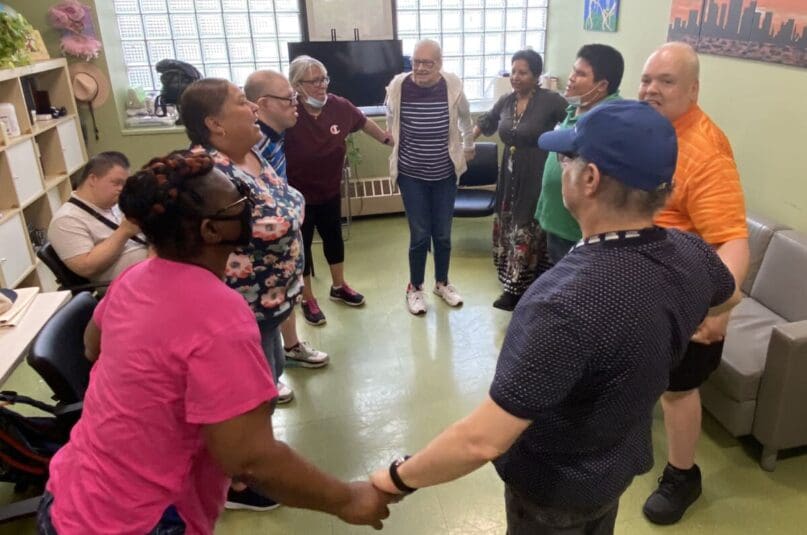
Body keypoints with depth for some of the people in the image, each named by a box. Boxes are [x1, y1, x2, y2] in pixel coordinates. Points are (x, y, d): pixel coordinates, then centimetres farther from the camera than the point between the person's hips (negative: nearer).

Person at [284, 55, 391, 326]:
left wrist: (390, 141, 19)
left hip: (330, 190, 6)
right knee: (302, 244, 10)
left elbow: (365, 123, 9)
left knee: (333, 236, 20)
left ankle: (338, 286, 42)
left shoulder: (339, 106, -11)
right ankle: (307, 299, 28)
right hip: (297, 194, -5)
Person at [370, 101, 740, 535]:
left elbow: (482, 441, -38)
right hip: (621, 461, 7)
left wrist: (398, 478, -22)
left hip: (557, 485, -6)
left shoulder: (570, 303, -42)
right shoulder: (690, 254, -16)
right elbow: (730, 296, 9)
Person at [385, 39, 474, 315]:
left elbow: (465, 118, 11)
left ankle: (442, 283, 34)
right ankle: (415, 287, 23)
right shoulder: (398, 86, -12)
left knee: (443, 234, 12)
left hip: (445, 174, 2)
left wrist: (468, 146, 23)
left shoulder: (452, 86, -9)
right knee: (420, 235, 1)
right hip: (411, 175, -1)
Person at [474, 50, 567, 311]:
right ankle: (515, 287, 25)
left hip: (537, 177, -6)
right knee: (509, 230, 11)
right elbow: (485, 123, 24)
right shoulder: (505, 101, 7)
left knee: (530, 233, -4)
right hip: (510, 175, 7)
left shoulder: (550, 100, -12)